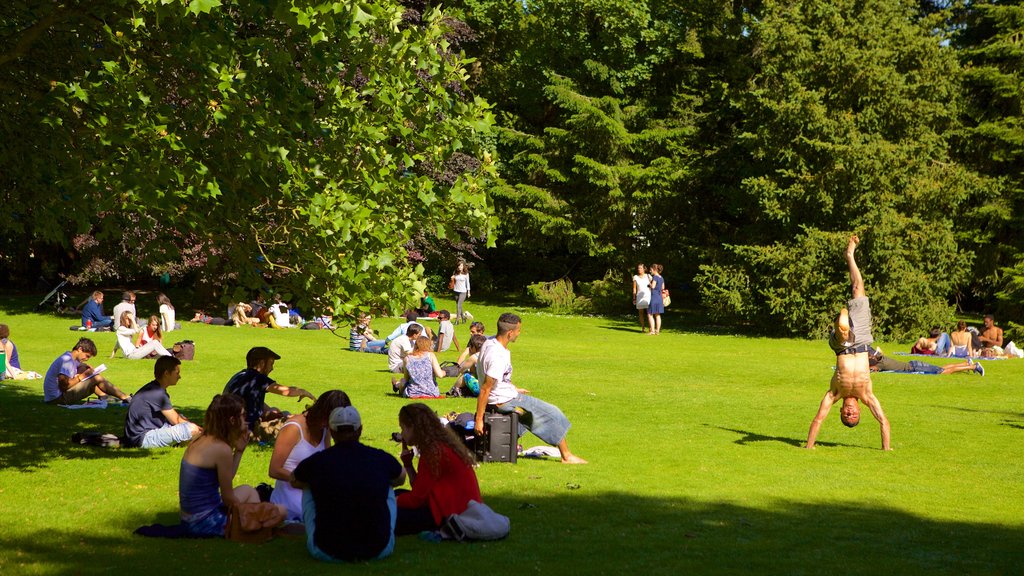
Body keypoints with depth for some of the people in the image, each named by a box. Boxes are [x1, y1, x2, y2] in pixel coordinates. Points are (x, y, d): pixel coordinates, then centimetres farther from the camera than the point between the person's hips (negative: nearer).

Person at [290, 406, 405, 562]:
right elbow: (400, 479, 25)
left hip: (327, 553, -1)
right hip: (379, 550, 1)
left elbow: (294, 482, 21)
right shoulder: (381, 459, -1)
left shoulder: (316, 461, -5)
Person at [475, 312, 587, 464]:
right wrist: (479, 420, -25)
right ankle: (566, 455, 17)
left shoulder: (489, 343, -2)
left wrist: (513, 389, 22)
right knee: (552, 414, 3)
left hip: (505, 395, 10)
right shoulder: (498, 357, -31)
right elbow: (485, 389, -29)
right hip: (505, 401, -10)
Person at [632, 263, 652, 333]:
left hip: (648, 296, -1)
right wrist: (634, 298, 2)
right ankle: (643, 328, 12)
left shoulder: (648, 276, 5)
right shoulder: (635, 277, 6)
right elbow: (634, 289, 7)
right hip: (640, 297, 1)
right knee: (641, 313, 2)